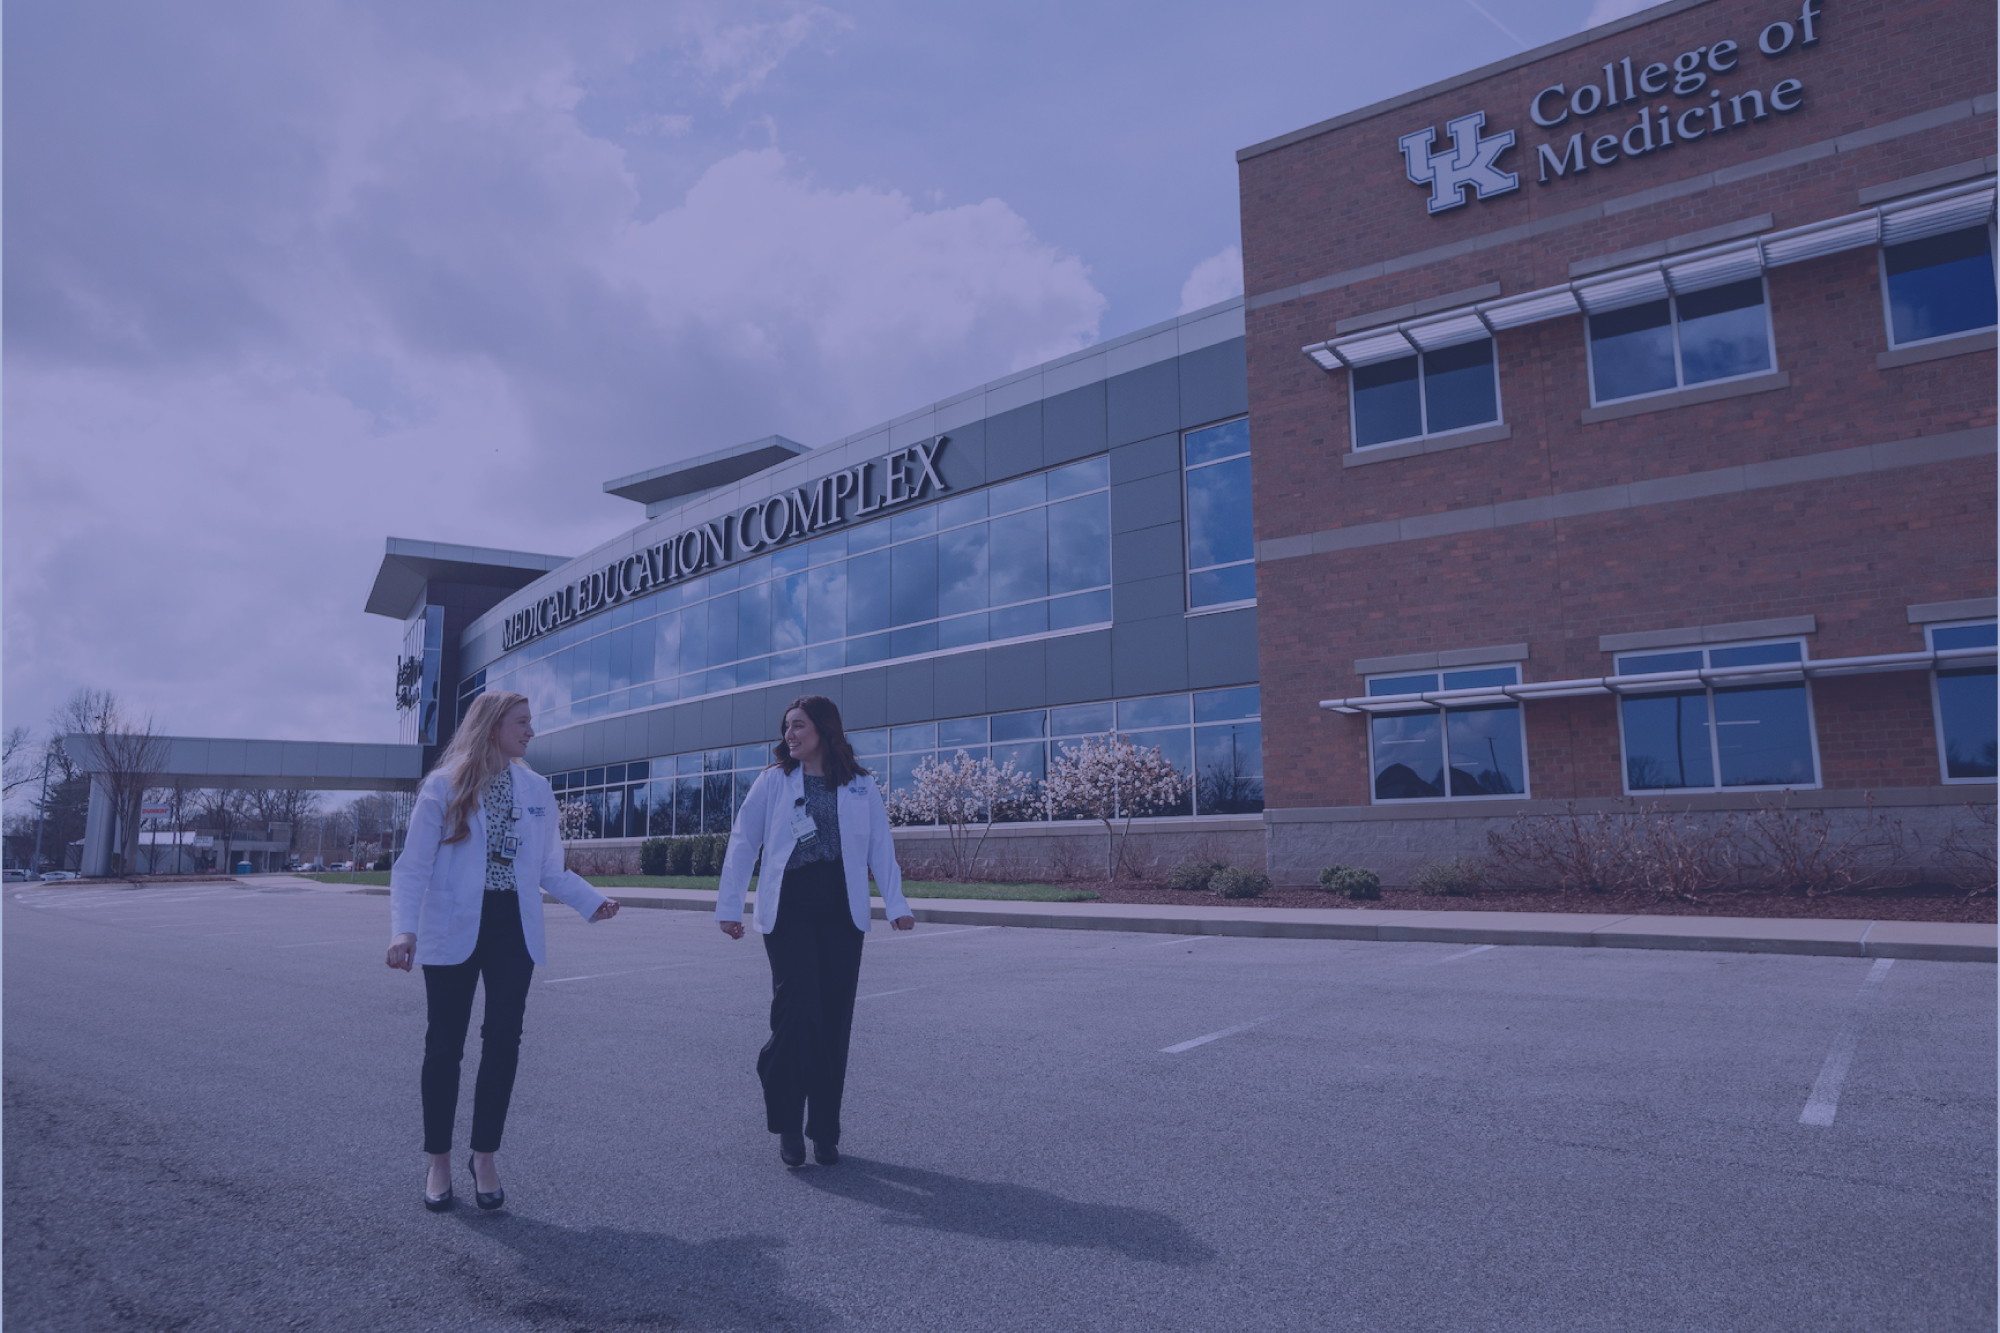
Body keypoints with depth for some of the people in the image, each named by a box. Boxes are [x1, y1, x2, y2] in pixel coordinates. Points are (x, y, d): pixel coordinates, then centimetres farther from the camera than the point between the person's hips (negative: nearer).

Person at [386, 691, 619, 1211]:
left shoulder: (536, 789, 8)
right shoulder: (444, 787, -4)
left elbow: (551, 868, 11)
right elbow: (413, 866, -8)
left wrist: (592, 901, -2)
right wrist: (404, 929, -21)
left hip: (513, 929, 3)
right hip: (453, 932, -3)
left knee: (503, 1042, 1)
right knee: (445, 1043, 5)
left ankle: (485, 1157, 16)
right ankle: (439, 1161, 21)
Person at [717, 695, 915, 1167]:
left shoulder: (861, 786, 7)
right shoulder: (774, 781, 5)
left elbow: (881, 847, 8)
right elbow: (742, 843, 8)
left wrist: (895, 904, -2)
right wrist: (729, 906, 5)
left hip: (842, 913, 1)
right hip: (788, 909, -1)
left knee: (834, 1021, 4)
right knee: (797, 1013, -10)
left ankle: (825, 1131, 17)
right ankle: (787, 1125, 8)